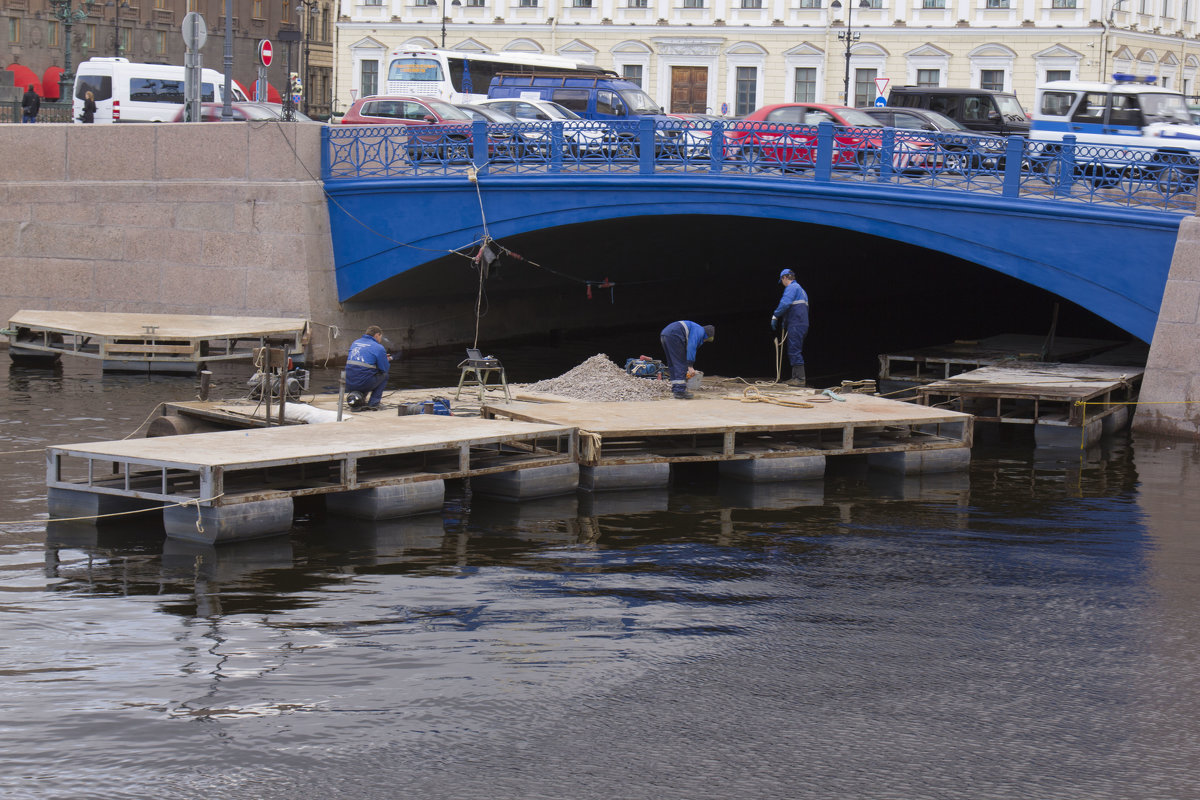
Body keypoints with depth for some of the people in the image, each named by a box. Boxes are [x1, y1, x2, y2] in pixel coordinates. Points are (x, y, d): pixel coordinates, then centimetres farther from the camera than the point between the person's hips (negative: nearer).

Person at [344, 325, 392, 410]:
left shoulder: (355, 343, 17)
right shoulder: (379, 348, -3)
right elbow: (384, 369, 0)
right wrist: (387, 361, 24)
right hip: (363, 385, -7)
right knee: (384, 375, 18)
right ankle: (373, 404, 6)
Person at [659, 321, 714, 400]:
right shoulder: (700, 331, 1)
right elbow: (691, 348, -12)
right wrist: (690, 366, -13)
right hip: (674, 336, -10)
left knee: (673, 365, 16)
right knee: (680, 364, -5)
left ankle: (675, 390, 17)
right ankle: (680, 391, -8)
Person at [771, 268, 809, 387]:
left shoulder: (791, 287, -7)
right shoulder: (801, 290, 24)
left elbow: (785, 303, -21)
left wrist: (775, 316, -11)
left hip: (795, 325, -10)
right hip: (802, 324, 10)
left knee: (795, 351, -11)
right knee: (794, 351, 14)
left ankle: (800, 379, -15)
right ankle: (795, 377, 15)